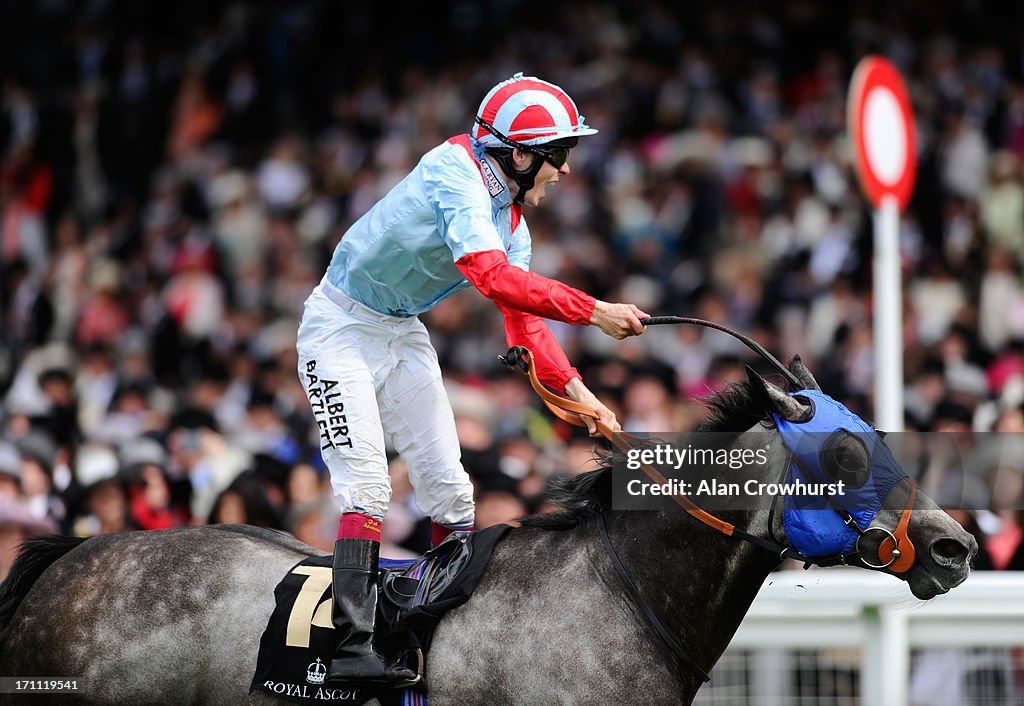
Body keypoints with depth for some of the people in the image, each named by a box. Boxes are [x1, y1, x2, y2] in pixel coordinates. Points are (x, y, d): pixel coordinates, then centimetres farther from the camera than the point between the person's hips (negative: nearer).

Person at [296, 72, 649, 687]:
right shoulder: (456, 172, -24)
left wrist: (577, 391, -8)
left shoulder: (513, 224, 3)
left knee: (450, 489, 4)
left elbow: (524, 325, 6)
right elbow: (494, 278, -36)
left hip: (403, 335, 9)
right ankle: (353, 648, -21)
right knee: (366, 484, -18)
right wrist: (594, 312, -35)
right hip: (343, 328, -9)